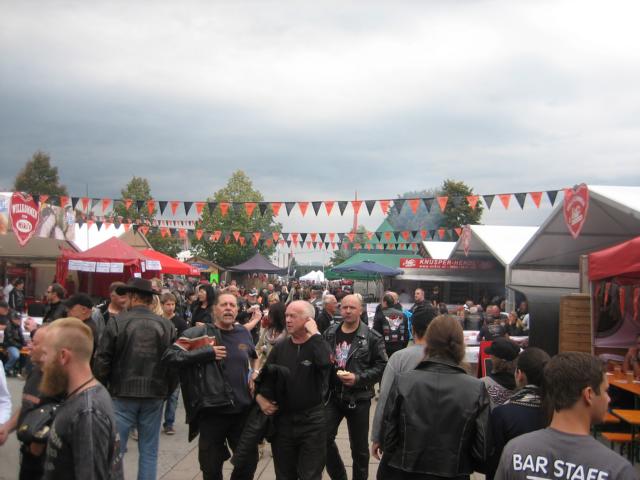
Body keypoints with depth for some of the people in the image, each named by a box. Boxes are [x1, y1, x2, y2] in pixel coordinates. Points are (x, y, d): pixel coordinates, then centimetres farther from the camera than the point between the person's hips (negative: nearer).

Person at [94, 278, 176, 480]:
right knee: (149, 451, 11)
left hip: (123, 395, -2)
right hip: (154, 396, 3)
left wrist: (101, 389, 8)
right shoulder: (167, 325, 0)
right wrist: (166, 392, 15)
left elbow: (102, 361, -7)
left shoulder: (118, 323, -9)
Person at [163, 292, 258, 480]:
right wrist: (207, 352, -19)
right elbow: (170, 355, -17)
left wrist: (254, 376, 11)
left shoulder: (244, 333, 7)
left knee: (250, 460, 14)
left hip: (242, 409, 4)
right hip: (211, 411, -4)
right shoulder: (199, 333, -8)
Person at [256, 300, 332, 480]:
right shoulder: (280, 347, 4)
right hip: (282, 420, 4)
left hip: (312, 421, -4)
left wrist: (314, 334, -22)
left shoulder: (318, 344, -7)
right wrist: (259, 397, -6)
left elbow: (325, 363, -30)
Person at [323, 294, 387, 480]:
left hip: (359, 398, -3)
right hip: (333, 395, 3)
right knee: (324, 438, -1)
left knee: (359, 447, 9)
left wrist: (358, 378, -19)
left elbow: (381, 366, -8)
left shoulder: (372, 337, -7)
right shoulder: (329, 334, 5)